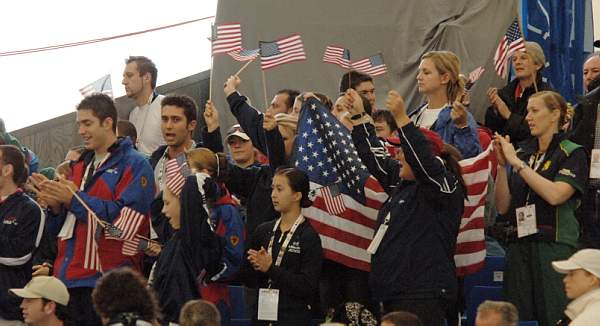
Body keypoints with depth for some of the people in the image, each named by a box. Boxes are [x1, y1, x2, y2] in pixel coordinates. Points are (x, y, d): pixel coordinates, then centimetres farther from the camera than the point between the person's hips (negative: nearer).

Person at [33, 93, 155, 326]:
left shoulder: (135, 165, -2)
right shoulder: (80, 166, 21)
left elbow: (125, 216, -15)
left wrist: (74, 199, -15)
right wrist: (56, 204, 1)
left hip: (108, 280, -7)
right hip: (69, 278, 7)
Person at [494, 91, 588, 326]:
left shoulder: (573, 154, 0)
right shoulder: (522, 153, 15)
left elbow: (555, 195, -17)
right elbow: (502, 207, 11)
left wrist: (517, 163, -12)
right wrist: (502, 165, -1)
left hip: (555, 247, -5)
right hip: (519, 247, 5)